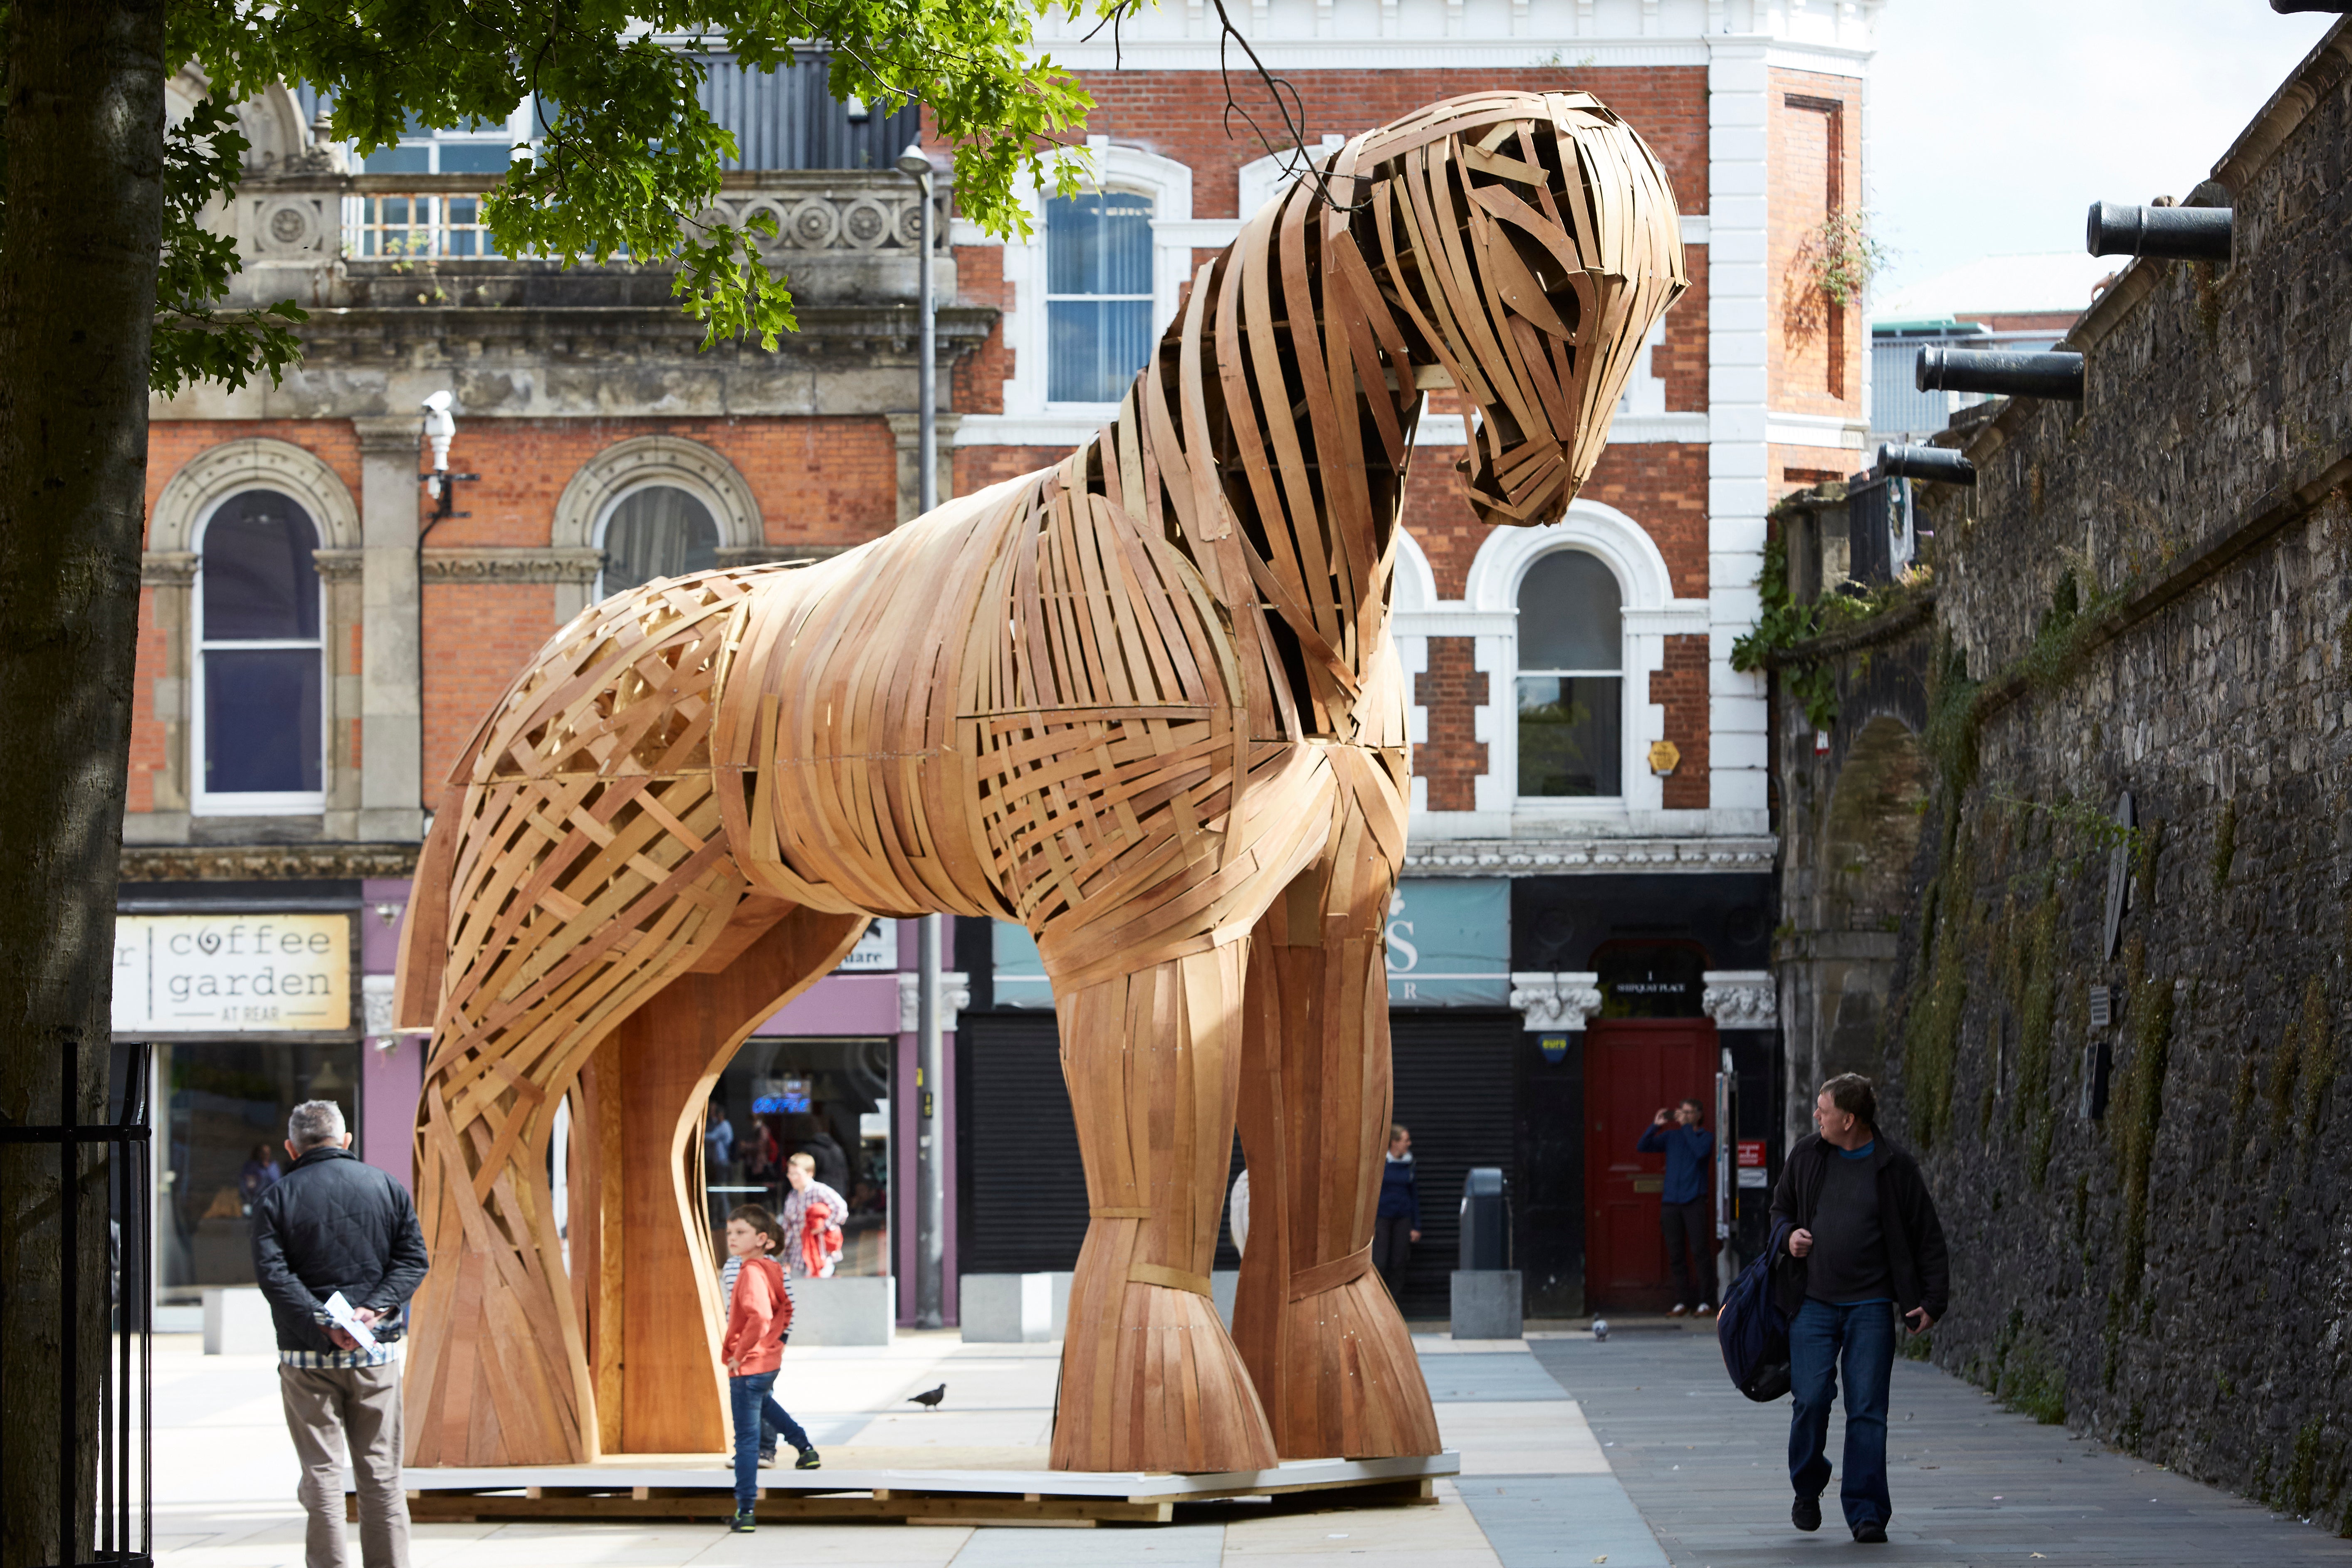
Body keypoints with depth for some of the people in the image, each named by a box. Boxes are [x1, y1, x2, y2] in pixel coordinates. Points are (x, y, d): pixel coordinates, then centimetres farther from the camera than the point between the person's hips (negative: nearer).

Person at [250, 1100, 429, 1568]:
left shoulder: (276, 1198, 0)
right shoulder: (386, 1187, 7)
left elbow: (273, 1274, -12)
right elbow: (414, 1258, 0)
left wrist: (320, 1323, -18)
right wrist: (377, 1307, -10)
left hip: (308, 1353, -2)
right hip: (378, 1353, 2)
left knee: (321, 1472, 2)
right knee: (381, 1472, 8)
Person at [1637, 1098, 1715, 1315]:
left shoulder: (1705, 1136, 6)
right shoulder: (1671, 1136, 16)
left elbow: (1701, 1151, -15)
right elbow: (1643, 1147, 9)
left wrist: (1687, 1126, -12)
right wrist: (1655, 1126, -3)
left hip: (1694, 1201, -4)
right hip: (1671, 1200, 4)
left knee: (1700, 1250, -9)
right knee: (1676, 1253, 2)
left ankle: (1705, 1301, -6)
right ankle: (1682, 1301, 7)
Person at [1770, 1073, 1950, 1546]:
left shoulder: (1895, 1168, -1)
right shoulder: (1805, 1157, 7)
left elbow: (1928, 1237, 3)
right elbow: (1781, 1209, 23)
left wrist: (1933, 1301, -4)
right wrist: (1788, 1235, -1)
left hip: (1870, 1306, -2)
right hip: (1813, 1302, 2)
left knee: (1867, 1409, -5)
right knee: (1812, 1399, -9)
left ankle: (1866, 1512, 0)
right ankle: (1808, 1488, 16)